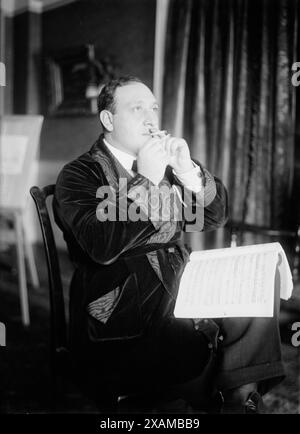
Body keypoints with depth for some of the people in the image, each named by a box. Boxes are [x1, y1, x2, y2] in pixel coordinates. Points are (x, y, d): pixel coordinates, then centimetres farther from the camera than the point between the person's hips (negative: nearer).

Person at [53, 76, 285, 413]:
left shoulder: (164, 164, 16)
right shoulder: (78, 175, -3)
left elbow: (214, 217, 9)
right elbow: (101, 247, -20)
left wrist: (187, 169, -8)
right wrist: (145, 179, -21)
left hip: (178, 293, 7)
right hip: (121, 319, -6)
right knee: (204, 353, -29)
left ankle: (240, 398, 0)